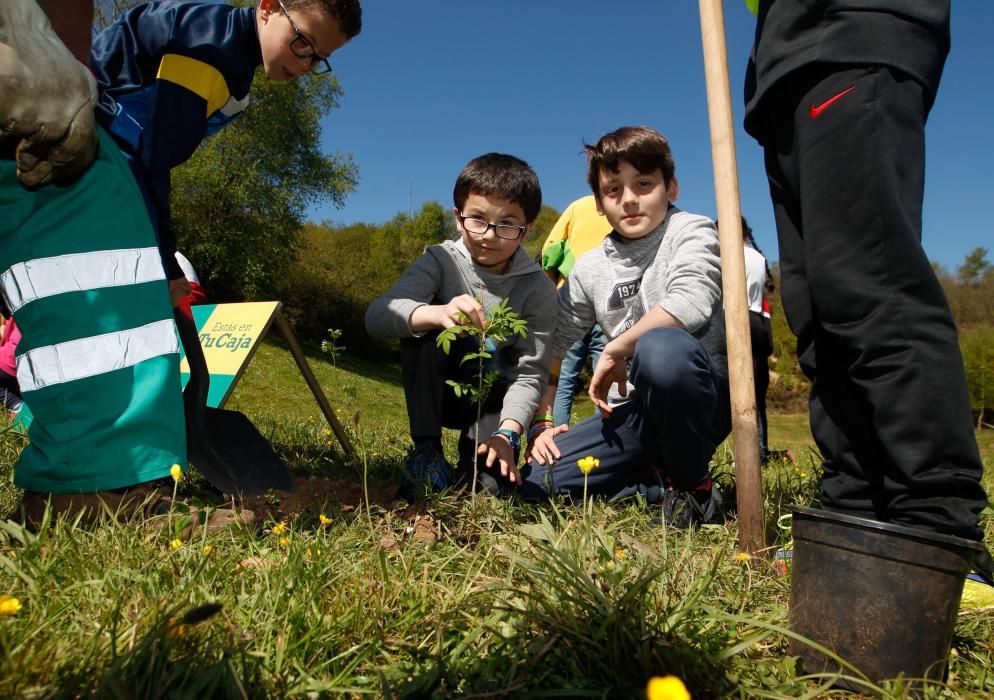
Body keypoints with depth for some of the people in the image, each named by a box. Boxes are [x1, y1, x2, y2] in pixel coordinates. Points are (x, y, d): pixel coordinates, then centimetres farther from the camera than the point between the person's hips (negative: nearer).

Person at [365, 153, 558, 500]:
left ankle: (474, 454, 9)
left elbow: (531, 373, -17)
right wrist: (439, 313, -50)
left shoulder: (538, 290, -14)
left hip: (495, 399, -1)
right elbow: (377, 315, -30)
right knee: (420, 326, -29)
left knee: (493, 482, -28)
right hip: (438, 388, 2)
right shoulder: (441, 261, -16)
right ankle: (427, 451, -20)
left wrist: (507, 433, -33)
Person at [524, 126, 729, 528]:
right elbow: (550, 345, 12)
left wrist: (614, 351, -16)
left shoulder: (691, 232, -5)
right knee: (533, 478, -11)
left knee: (661, 347, -39)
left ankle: (691, 484, -15)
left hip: (704, 395, -4)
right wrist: (539, 425, 2)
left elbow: (691, 305, -27)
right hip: (635, 409, 5)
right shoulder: (590, 269, 9)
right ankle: (662, 486, 0)